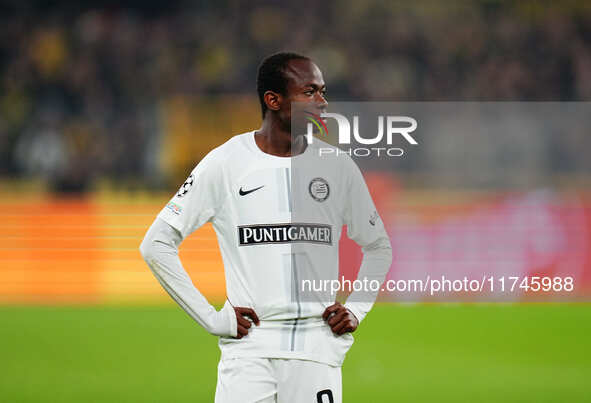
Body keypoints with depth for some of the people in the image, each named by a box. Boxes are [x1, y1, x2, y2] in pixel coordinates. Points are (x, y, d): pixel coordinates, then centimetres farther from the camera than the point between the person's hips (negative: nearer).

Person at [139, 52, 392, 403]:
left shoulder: (338, 167, 8)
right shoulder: (225, 164, -1)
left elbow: (379, 248, 23)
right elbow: (157, 245, 0)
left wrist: (356, 310, 9)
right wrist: (210, 317, -4)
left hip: (318, 350, 2)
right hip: (250, 345, -2)